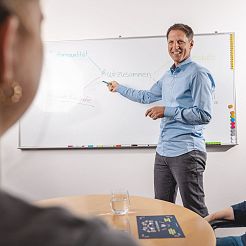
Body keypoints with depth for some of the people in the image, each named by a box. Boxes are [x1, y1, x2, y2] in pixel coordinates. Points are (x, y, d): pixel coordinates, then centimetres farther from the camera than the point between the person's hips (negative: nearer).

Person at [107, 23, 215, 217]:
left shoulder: (198, 74, -7)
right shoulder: (167, 76, 19)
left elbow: (204, 115, -15)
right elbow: (147, 96, 32)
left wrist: (168, 111, -15)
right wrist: (119, 88, 39)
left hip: (186, 151, -8)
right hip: (163, 151, 8)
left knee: (195, 212, 1)